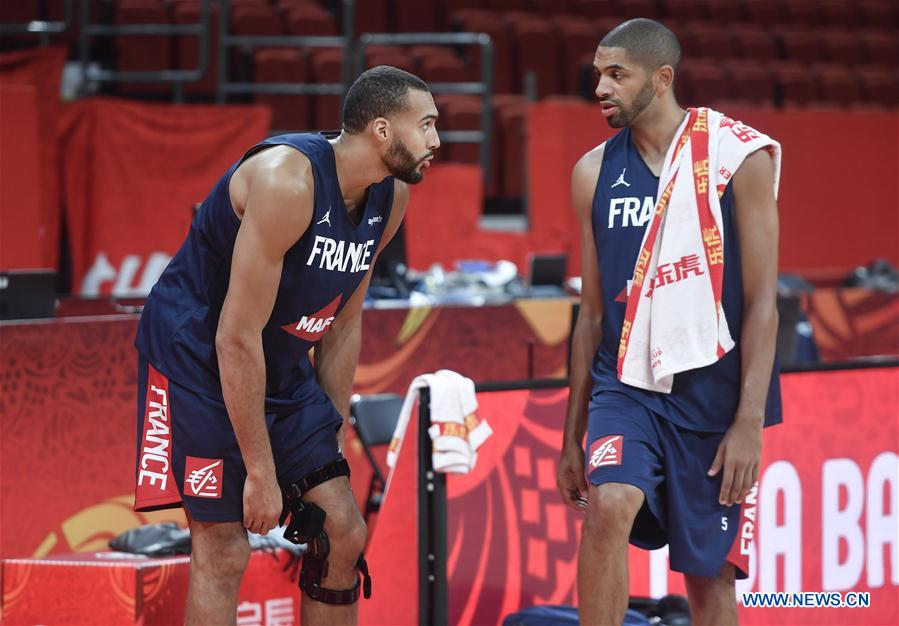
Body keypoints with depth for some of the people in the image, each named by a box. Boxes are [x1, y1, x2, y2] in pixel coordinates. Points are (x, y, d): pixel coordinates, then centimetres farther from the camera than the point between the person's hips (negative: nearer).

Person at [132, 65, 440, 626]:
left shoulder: (391, 197, -2)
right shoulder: (287, 180, -28)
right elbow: (237, 336, -27)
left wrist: (332, 436, 8)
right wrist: (260, 471, -24)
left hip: (282, 369, 8)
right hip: (198, 357, -8)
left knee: (344, 534, 4)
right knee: (224, 551, -11)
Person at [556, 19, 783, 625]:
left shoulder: (740, 156, -6)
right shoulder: (595, 172, 6)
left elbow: (762, 302, -8)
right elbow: (593, 313, 13)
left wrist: (749, 422, -15)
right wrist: (574, 434, 13)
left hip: (712, 390, -2)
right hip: (626, 387, 2)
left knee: (711, 573, 5)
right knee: (608, 505, -26)